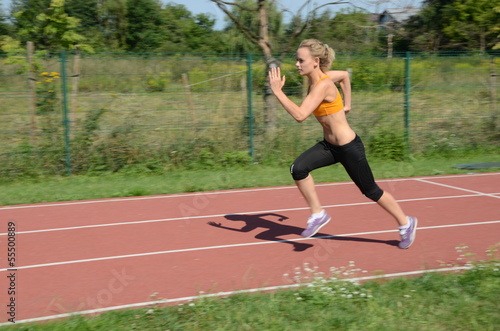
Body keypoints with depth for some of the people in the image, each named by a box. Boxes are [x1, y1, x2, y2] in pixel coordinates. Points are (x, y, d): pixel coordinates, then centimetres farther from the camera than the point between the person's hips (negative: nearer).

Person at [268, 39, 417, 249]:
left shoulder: (322, 85, -27)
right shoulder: (317, 77, -1)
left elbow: (300, 115, -37)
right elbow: (345, 75, 18)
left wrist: (277, 91, -33)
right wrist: (347, 104, 19)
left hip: (349, 147, -8)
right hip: (329, 145, 8)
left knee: (370, 191, 9)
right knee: (298, 169, -14)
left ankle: (406, 223, 31)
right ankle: (318, 214, 2)